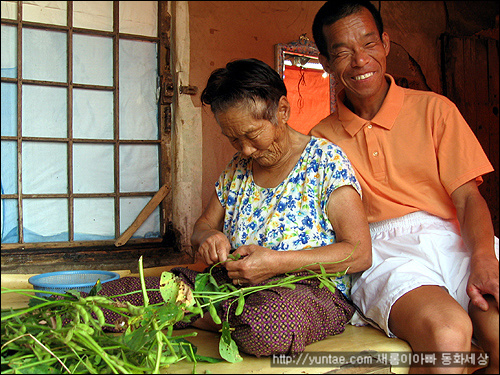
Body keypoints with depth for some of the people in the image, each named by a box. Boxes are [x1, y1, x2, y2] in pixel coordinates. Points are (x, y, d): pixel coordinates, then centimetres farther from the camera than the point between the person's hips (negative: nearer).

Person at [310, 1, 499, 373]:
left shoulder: (433, 109, 13)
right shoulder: (321, 139, 14)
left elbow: (468, 197, 4)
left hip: (451, 240, 2)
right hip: (380, 255, -1)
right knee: (446, 331, -33)